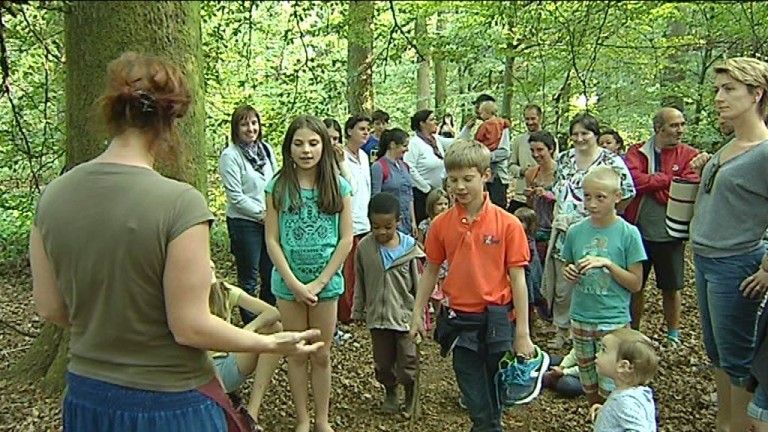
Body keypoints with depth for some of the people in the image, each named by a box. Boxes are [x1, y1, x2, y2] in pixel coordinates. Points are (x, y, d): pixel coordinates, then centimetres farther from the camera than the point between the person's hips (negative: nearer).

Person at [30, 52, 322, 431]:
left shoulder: (52, 196, -6)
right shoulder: (180, 203, -23)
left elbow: (50, 309, 2)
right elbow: (191, 328, -20)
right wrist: (273, 344, -5)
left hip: (86, 398, 5)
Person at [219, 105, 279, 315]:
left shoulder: (266, 149, 6)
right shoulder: (230, 156, -11)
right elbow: (235, 197, -15)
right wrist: (262, 213, -13)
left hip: (270, 221, 6)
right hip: (244, 223, -6)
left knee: (271, 274, 16)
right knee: (249, 278, 6)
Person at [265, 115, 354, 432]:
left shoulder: (338, 187, -3)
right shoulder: (278, 187, -5)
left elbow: (346, 240, -5)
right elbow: (272, 240, -6)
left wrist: (320, 282, -10)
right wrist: (295, 283, -12)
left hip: (326, 282, 0)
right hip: (288, 282, 0)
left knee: (321, 355, 11)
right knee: (296, 354, 11)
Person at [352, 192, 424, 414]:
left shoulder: (409, 247, -11)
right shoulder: (364, 247, -6)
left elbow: (417, 285, -4)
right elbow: (360, 283, 5)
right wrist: (358, 311, 10)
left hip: (404, 315, -2)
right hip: (377, 316, 2)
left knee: (408, 362, 5)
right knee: (383, 362, 15)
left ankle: (411, 396, 30)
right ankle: (390, 393, 40)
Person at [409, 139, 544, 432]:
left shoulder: (507, 224, -11)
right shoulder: (441, 224, -3)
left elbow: (517, 279, -8)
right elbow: (430, 271, 8)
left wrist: (522, 333, -7)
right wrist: (417, 314, 7)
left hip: (495, 319, -2)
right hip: (459, 320, 2)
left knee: (494, 395, 15)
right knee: (477, 403, 12)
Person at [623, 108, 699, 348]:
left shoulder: (689, 155, -3)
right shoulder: (637, 152, 0)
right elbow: (633, 179, -18)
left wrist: (650, 185, -14)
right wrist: (668, 179, -16)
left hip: (670, 234, -1)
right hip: (638, 231, 1)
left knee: (671, 288, 11)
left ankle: (673, 336, 30)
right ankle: (633, 332, 29)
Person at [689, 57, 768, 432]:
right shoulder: (729, 147, 8)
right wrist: (703, 172, 7)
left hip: (735, 266, -9)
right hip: (705, 260, 9)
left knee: (736, 357, 5)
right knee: (716, 351, 19)